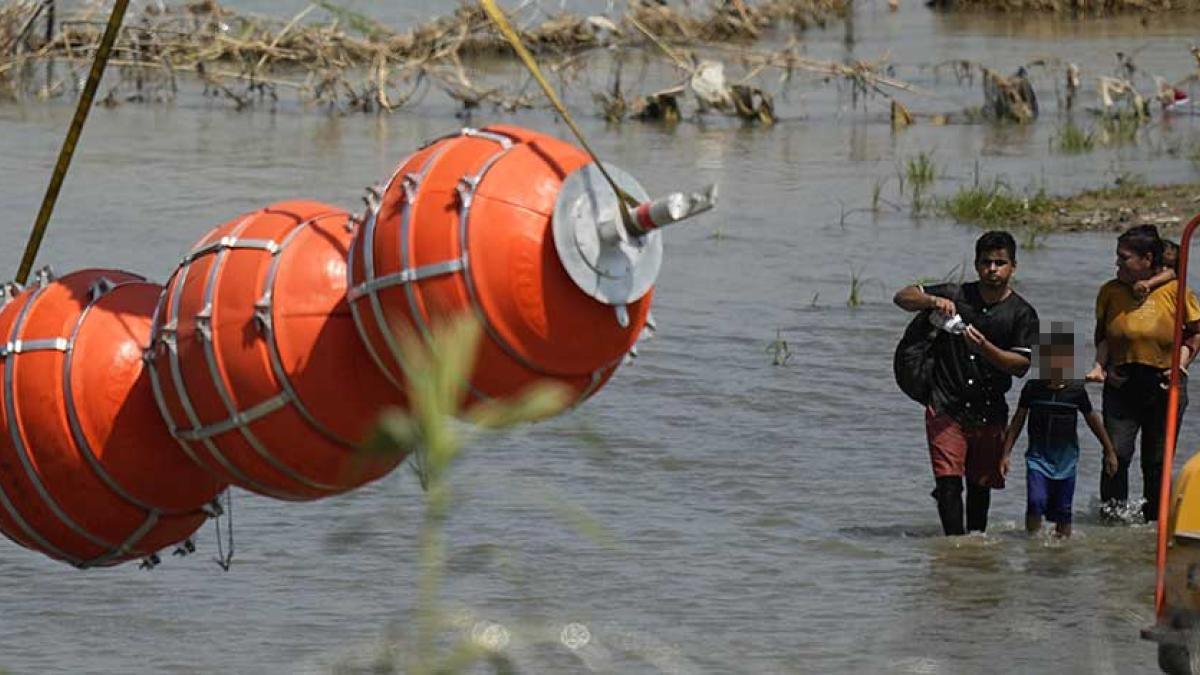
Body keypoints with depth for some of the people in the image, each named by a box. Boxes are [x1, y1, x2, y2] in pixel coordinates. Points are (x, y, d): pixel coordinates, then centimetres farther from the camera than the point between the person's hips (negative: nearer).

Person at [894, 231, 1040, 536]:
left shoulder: (1022, 314, 0)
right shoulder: (956, 296, 3)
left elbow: (1021, 365, -7)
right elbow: (902, 297, 5)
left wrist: (985, 348, -23)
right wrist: (931, 301, -16)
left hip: (990, 413, 1)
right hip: (946, 407, -1)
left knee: (980, 484, 11)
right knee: (948, 482, -14)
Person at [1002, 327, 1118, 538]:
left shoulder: (1076, 390, -3)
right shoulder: (1032, 388, -4)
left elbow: (1093, 420, 10)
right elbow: (1018, 421, 6)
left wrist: (1110, 451, 16)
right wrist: (1006, 453, 4)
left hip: (1066, 461, 1)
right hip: (1038, 457, -1)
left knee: (1063, 513, 5)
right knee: (1036, 502, -19)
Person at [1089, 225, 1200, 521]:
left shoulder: (1174, 289, -6)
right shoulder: (1111, 291, 1)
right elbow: (1103, 336, 13)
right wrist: (1100, 365, -4)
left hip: (1164, 386, -1)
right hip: (1121, 386, 1)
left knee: (1157, 462, 7)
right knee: (1116, 455, -9)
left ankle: (1155, 518, 18)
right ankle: (1112, 511, 0)